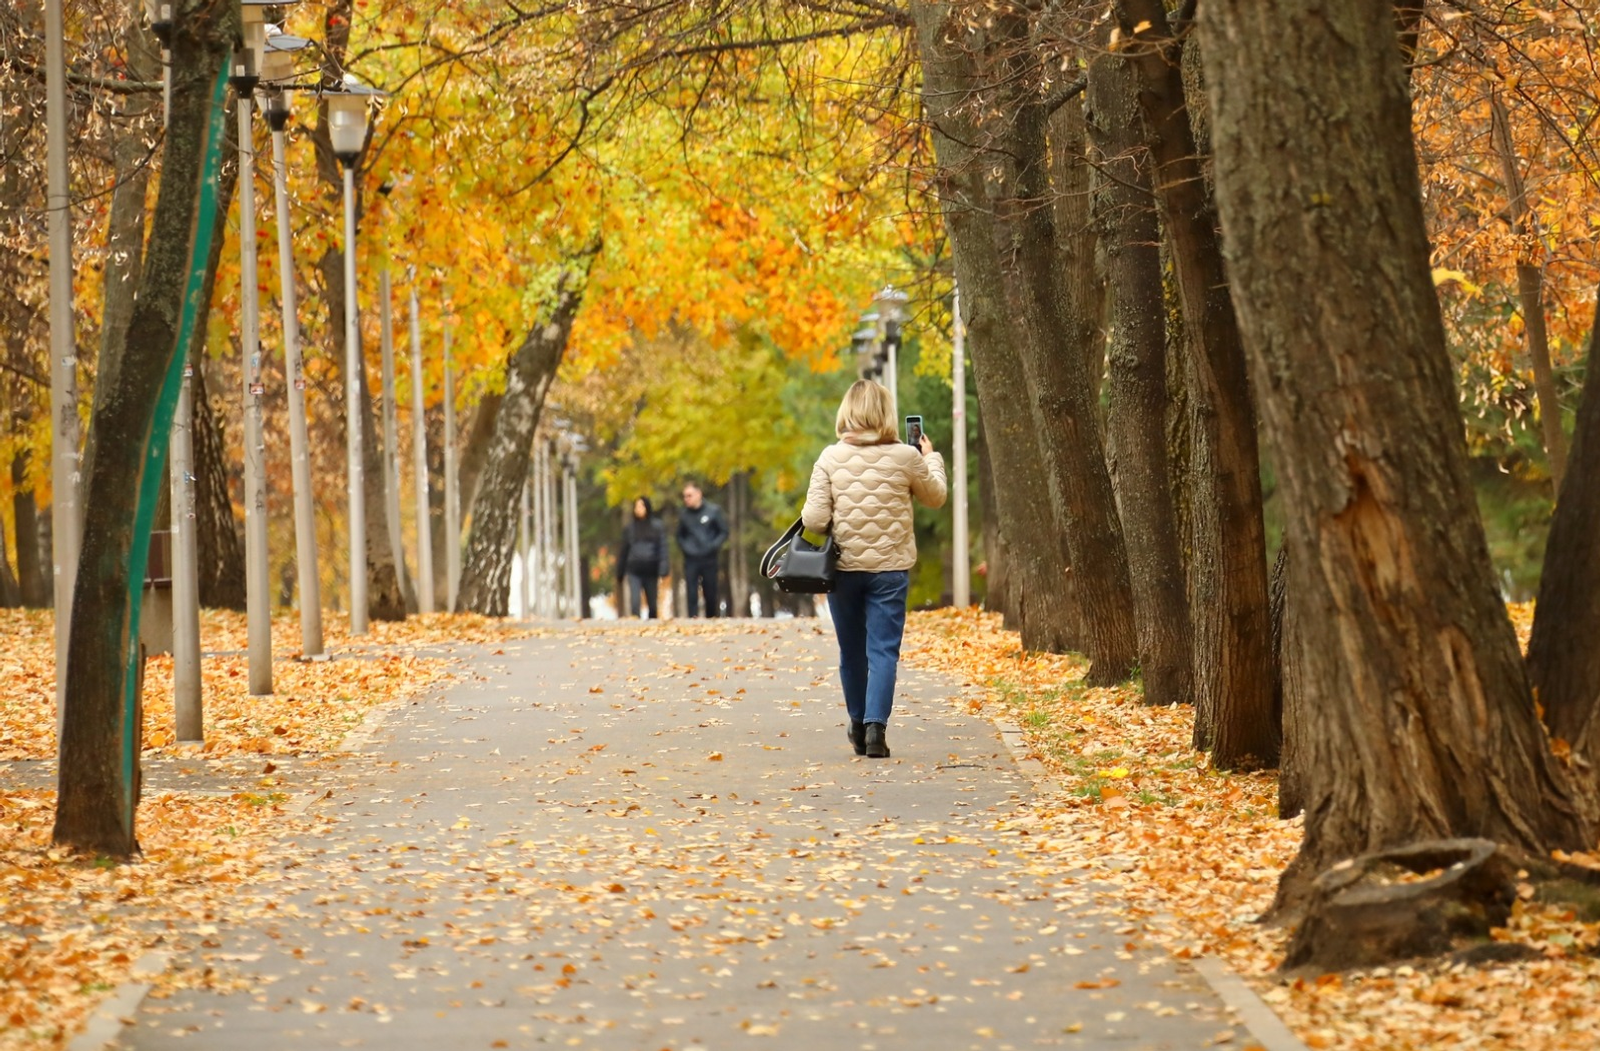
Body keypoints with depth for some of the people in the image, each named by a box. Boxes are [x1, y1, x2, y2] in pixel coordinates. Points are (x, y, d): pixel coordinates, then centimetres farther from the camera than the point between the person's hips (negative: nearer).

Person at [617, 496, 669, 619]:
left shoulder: (657, 526, 3)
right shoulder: (630, 528, 8)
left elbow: (663, 549, -2)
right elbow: (623, 552, 13)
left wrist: (662, 573, -11)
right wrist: (619, 577, 14)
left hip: (651, 571, 0)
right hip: (634, 572, 0)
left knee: (652, 605, 7)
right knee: (635, 603, -14)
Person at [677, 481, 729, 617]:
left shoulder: (713, 511, -2)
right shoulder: (684, 515, 6)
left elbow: (724, 532, 2)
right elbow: (680, 536, 18)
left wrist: (713, 546, -12)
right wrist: (685, 548, 0)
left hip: (709, 559, -1)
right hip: (690, 561, 1)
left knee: (711, 595, 6)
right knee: (692, 595, -7)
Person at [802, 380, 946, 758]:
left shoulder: (831, 458, -6)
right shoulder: (905, 457, -5)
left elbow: (813, 520, -10)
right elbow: (936, 497, 13)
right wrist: (932, 458, 28)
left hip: (844, 567, 1)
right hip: (890, 568, -1)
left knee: (852, 652, 14)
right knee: (883, 650, -2)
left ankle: (859, 727, 26)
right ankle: (876, 725, -17)